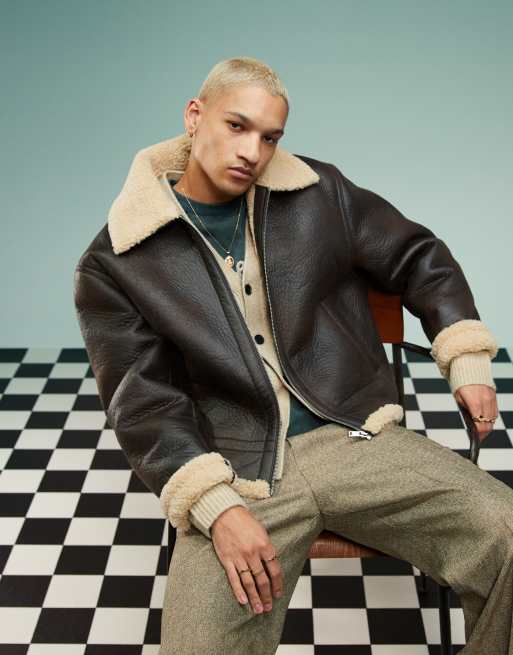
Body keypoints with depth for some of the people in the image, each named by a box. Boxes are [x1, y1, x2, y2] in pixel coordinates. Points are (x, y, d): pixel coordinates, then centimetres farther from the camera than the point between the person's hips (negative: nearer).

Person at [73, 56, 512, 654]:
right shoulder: (114, 264, 0)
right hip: (233, 473, -2)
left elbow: (417, 258, 19)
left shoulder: (319, 192, 9)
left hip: (355, 437, 3)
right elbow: (144, 403, -5)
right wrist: (216, 507, -17)